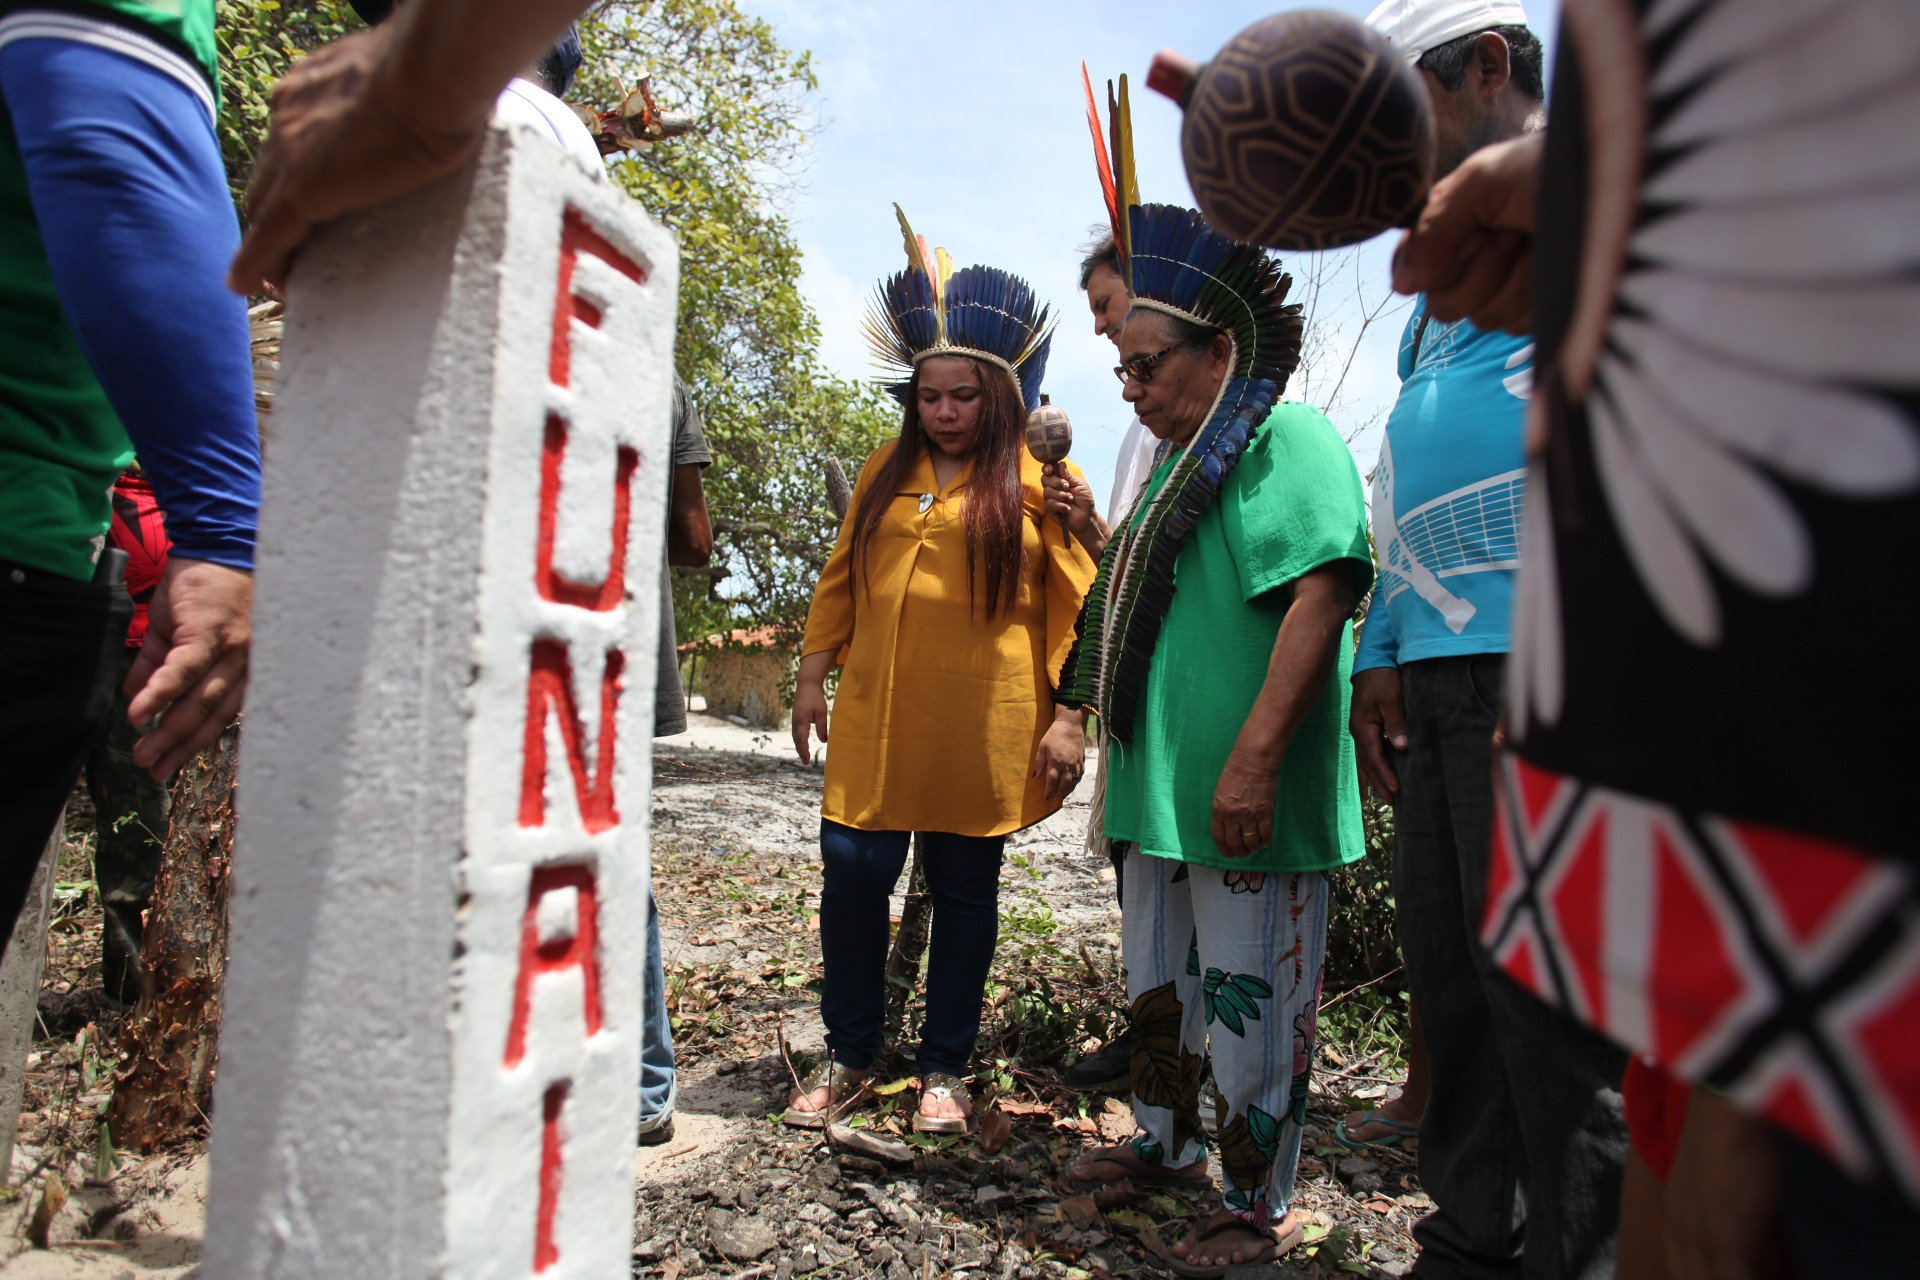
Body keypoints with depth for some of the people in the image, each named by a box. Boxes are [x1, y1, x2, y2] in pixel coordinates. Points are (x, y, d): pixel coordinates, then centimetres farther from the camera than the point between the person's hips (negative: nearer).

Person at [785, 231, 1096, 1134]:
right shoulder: (887, 469, 13)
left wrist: (1069, 717, -9)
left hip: (982, 725, -3)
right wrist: (811, 676, 12)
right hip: (874, 716, 4)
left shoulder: (1039, 477, 1)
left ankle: (945, 1069, 25)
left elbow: (1078, 601, -3)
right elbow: (841, 577, 17)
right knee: (853, 871, 2)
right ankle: (848, 1057, 23)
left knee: (964, 888, 7)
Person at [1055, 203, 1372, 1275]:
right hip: (1166, 791, 10)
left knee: (1250, 1004, 3)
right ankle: (1170, 1143, 41)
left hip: (1245, 800, -10)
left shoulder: (1288, 439, -10)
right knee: (1159, 980, 21)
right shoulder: (1183, 463, 20)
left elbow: (1320, 596, -23)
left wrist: (1255, 758, -28)